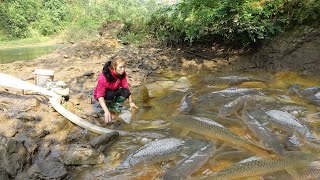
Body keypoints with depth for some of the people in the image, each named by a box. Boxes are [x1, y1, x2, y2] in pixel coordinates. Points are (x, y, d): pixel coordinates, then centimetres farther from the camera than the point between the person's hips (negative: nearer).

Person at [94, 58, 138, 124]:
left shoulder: (122, 74, -19)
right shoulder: (103, 77, -34)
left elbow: (126, 87, -12)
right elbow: (100, 95, -38)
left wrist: (131, 102, -18)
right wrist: (106, 111, -48)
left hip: (114, 91, 4)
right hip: (104, 94, -4)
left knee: (125, 92, -25)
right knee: (110, 94, -37)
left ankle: (115, 104, 0)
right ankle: (108, 105, -6)